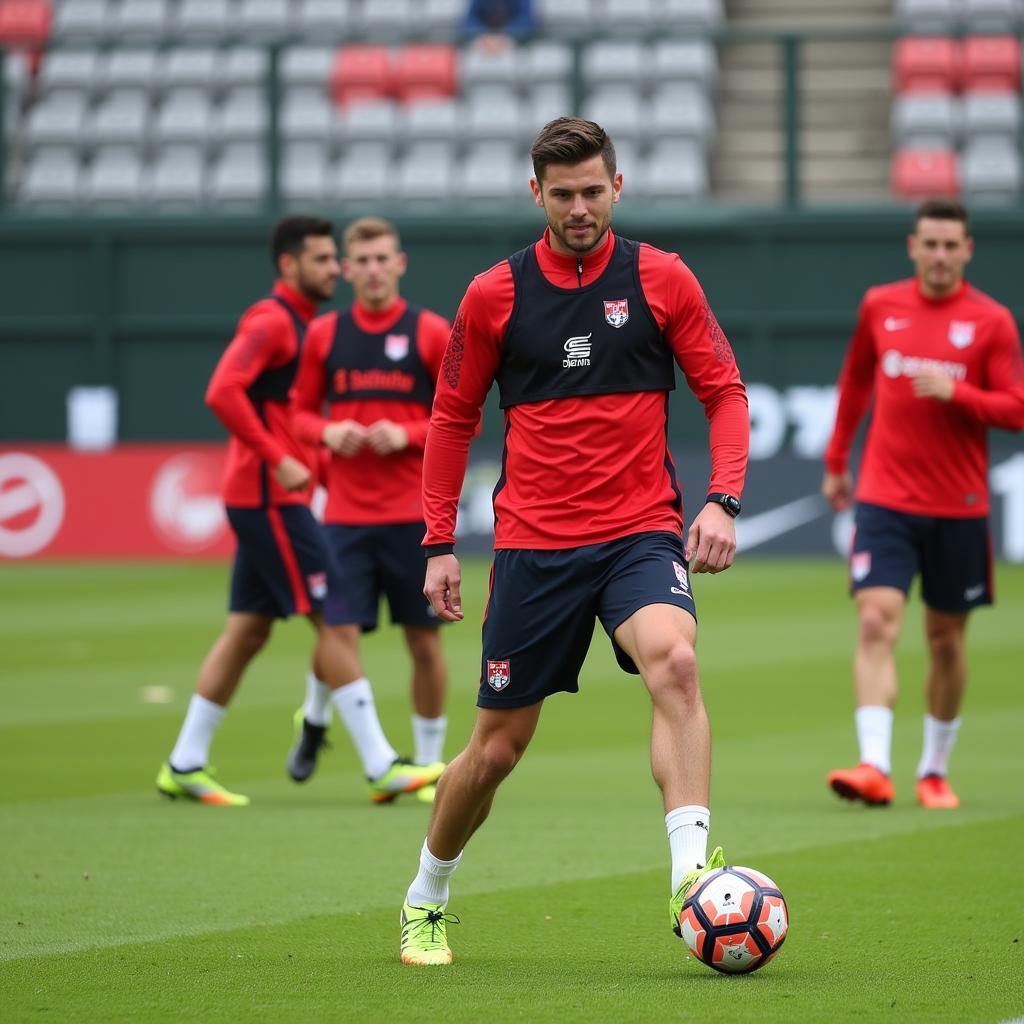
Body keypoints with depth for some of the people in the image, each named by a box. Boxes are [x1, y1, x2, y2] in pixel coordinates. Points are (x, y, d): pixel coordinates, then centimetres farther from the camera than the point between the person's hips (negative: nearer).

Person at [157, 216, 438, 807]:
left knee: (249, 629, 10)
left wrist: (317, 458, 13)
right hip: (270, 497, -10)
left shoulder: (301, 325, 18)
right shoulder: (271, 321, -12)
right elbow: (222, 392, -24)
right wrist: (278, 460, -24)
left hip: (277, 500, 10)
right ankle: (382, 767, -10)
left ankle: (185, 765, 13)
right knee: (334, 620, -10)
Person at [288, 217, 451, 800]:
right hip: (345, 511, 1)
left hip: (415, 515, -1)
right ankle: (315, 722, 26)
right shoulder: (324, 334, 7)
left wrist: (407, 436, -14)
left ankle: (430, 760, 15)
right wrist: (327, 433, -7)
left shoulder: (431, 332, 0)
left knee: (424, 640, 2)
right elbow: (300, 412, 14)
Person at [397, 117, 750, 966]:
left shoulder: (662, 280, 1)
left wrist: (723, 500, -9)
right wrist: (439, 544, 8)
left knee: (674, 662, -31)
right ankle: (425, 903, 28)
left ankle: (692, 874, -37)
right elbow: (452, 417, 12)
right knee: (499, 746, 5)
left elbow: (725, 391, 6)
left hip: (641, 533, -1)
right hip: (534, 545, 1)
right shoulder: (495, 296, 3)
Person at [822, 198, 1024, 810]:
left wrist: (954, 392, -21)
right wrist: (836, 461, 23)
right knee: (876, 623, -15)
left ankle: (935, 771, 23)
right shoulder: (880, 307, 5)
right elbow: (856, 379, 20)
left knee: (946, 639, 8)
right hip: (885, 501, 1)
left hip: (958, 507, 0)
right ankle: (875, 767, -24)